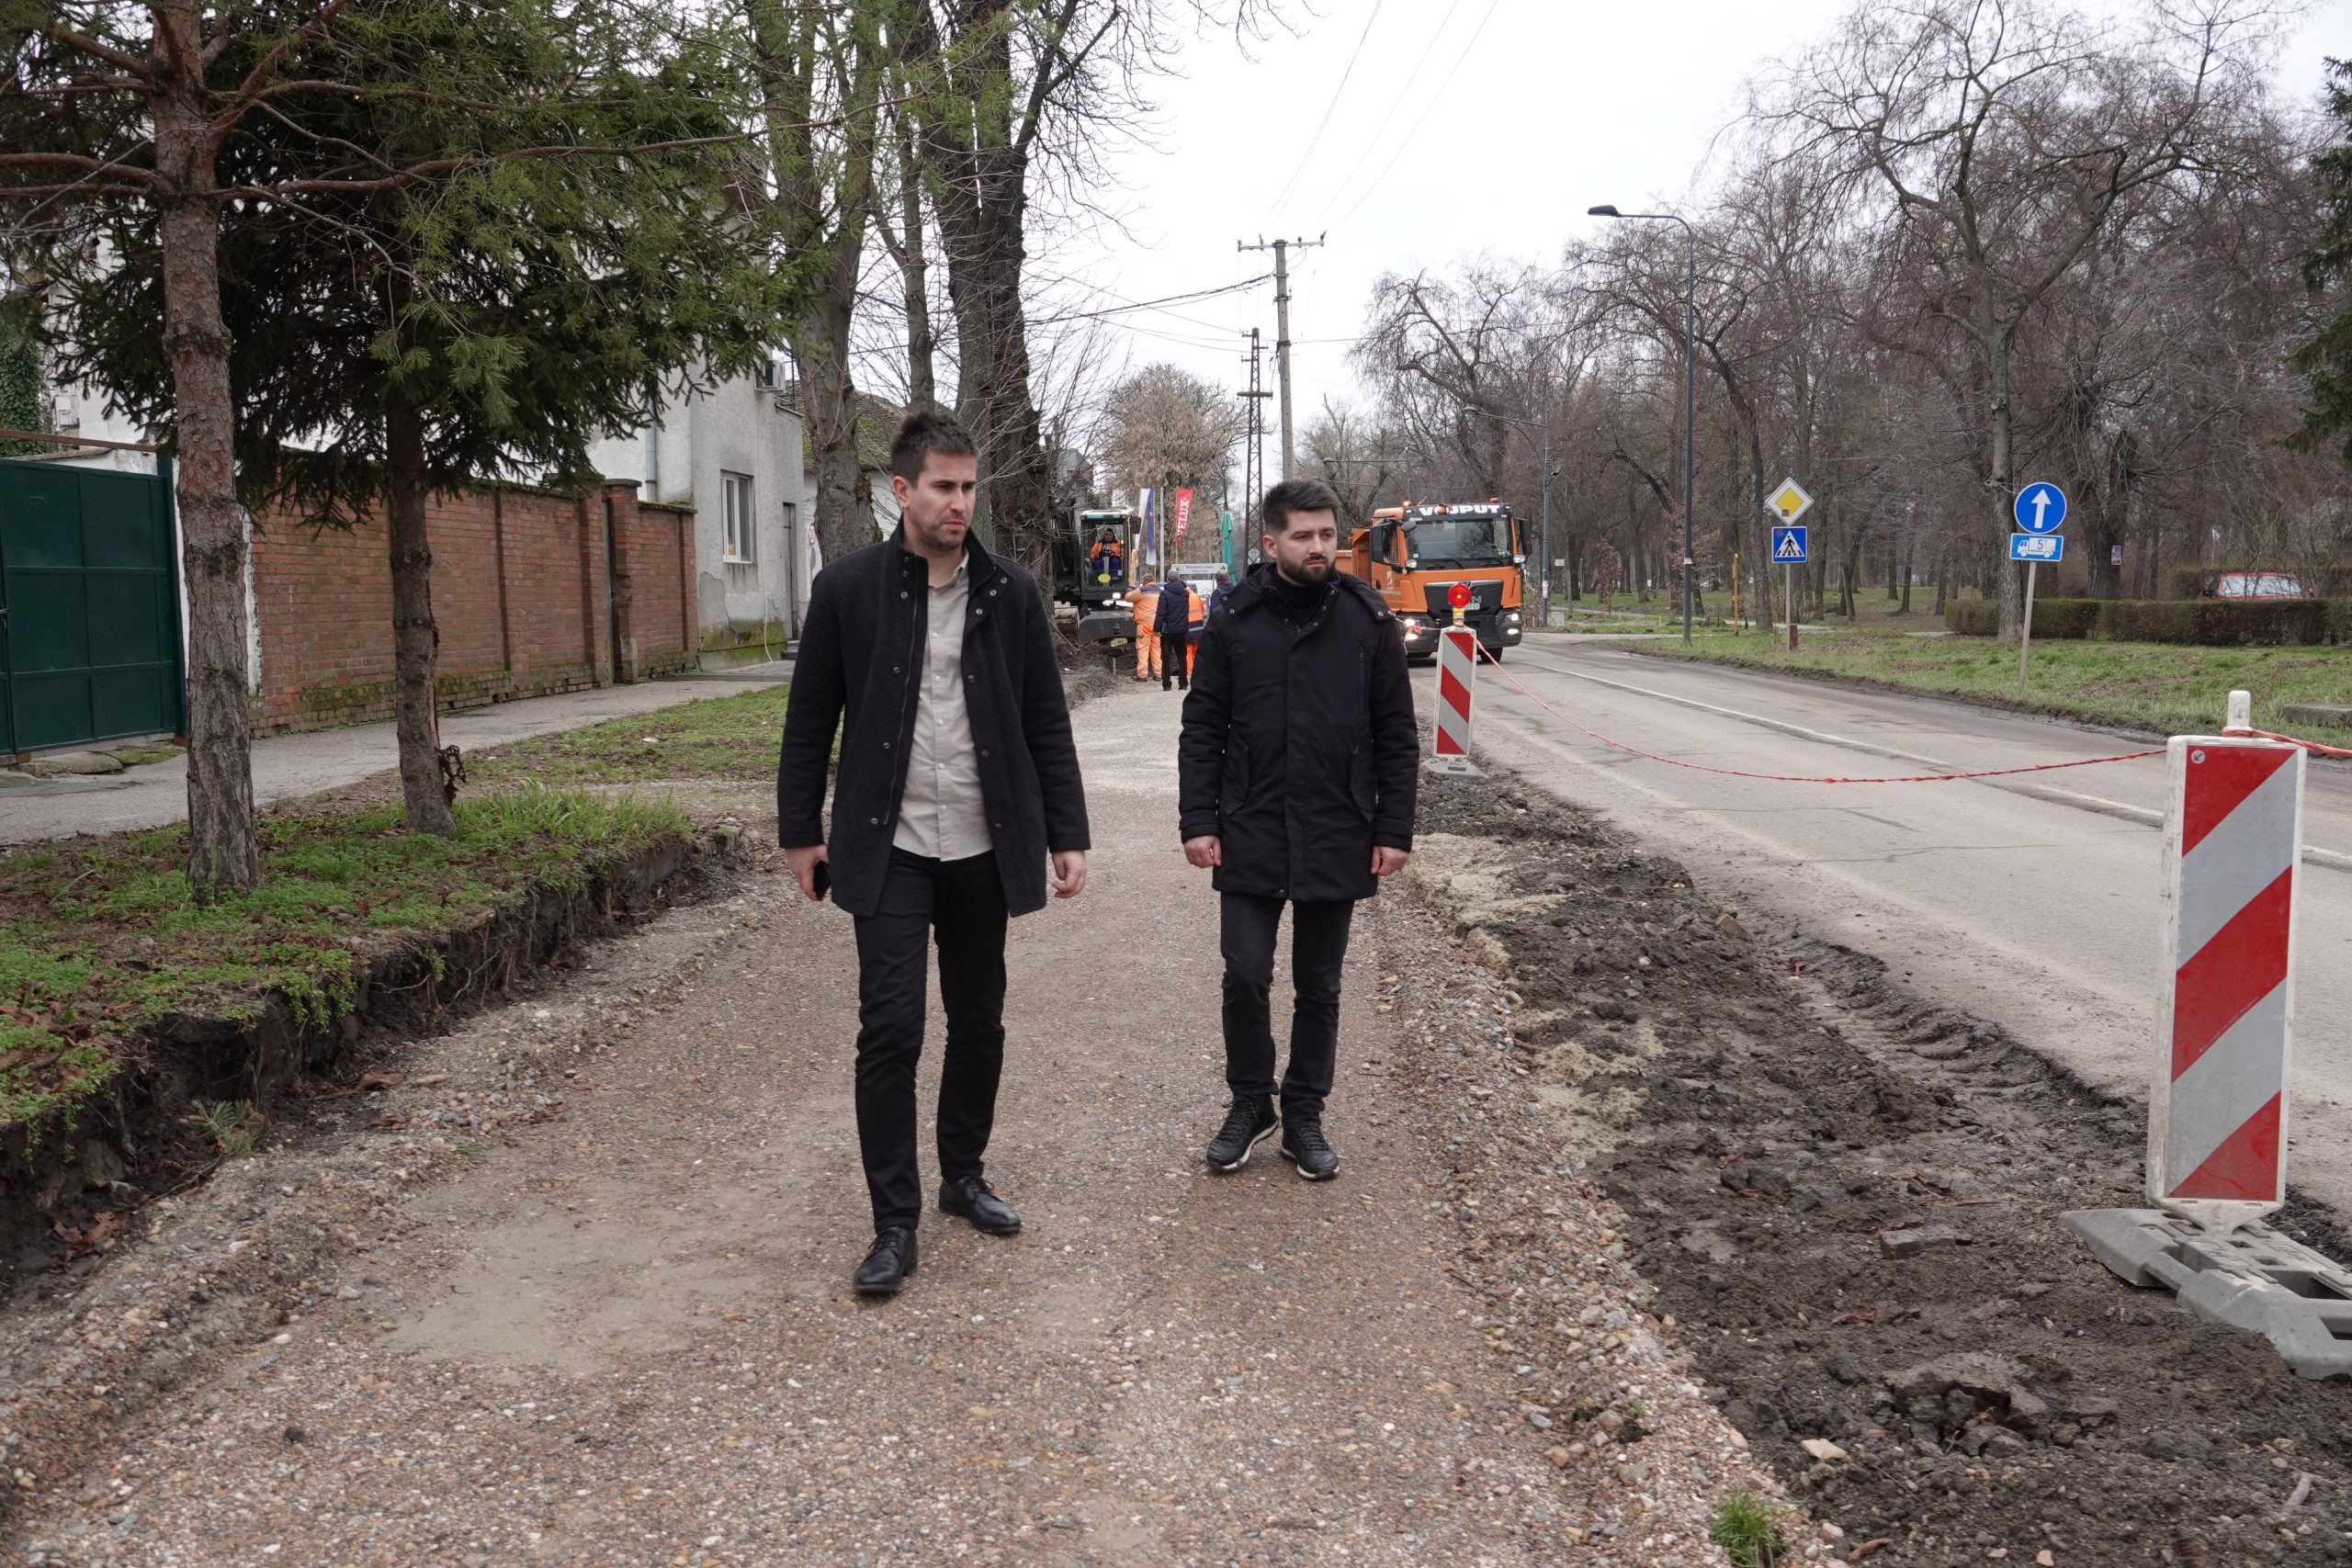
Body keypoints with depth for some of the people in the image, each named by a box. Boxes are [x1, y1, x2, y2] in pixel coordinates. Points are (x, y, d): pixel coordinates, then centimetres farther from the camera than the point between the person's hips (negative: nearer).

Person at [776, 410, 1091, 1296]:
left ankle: (963, 1177, 32)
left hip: (984, 848, 2)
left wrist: (1067, 835, 1)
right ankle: (894, 1224, 5)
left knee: (979, 1023, 12)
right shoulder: (847, 588, -3)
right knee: (890, 1030, -6)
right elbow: (810, 720, 3)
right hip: (889, 849, -2)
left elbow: (1046, 723, 4)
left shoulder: (1010, 593, 1)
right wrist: (801, 832, 3)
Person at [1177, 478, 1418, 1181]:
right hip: (1249, 838, 0)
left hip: (1337, 840, 1)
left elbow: (1397, 736, 3)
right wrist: (1198, 820, -5)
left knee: (1319, 987, 10)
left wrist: (1394, 829, -2)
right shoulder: (1234, 621, -1)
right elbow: (1202, 729, 2)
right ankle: (1250, 1104, 22)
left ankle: (1304, 1117, 25)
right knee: (1245, 978, 0)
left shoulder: (1369, 621, 0)